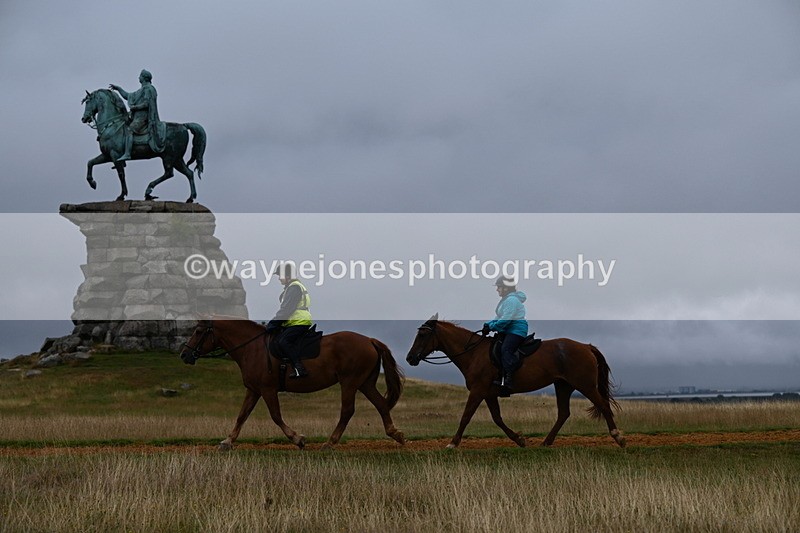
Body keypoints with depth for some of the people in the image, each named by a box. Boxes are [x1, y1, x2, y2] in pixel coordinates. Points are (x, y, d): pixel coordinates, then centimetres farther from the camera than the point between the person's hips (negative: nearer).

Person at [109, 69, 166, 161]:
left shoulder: (148, 89, -7)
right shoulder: (141, 90, 24)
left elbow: (146, 104, -18)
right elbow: (128, 96, 31)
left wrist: (134, 107, -12)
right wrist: (118, 88, 28)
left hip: (142, 116, -11)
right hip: (137, 116, 11)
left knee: (129, 130, -25)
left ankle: (127, 154, -36)